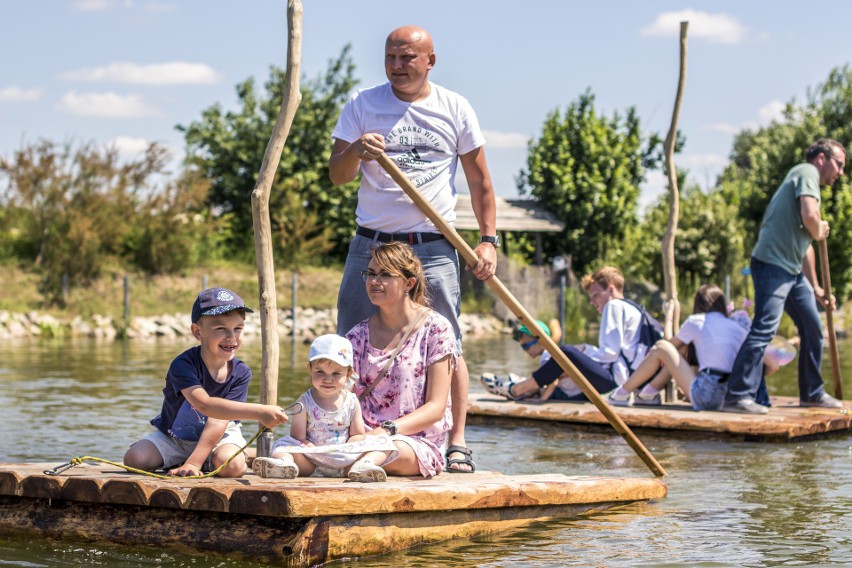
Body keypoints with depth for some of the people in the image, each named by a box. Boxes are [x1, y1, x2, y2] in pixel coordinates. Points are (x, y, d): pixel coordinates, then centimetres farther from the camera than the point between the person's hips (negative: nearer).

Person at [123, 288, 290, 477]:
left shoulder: (241, 373, -16)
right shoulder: (183, 365, -26)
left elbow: (219, 421, -22)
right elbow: (204, 405, -43)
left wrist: (193, 463, -32)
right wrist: (258, 412, -52)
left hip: (219, 436, 0)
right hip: (174, 438, 0)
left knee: (232, 466, -32)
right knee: (135, 459, -23)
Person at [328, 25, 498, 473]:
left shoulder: (455, 109, 6)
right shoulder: (362, 105, 5)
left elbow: (479, 180, 10)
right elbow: (336, 176, 2)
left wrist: (488, 239, 1)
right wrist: (355, 151, -20)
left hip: (434, 249, -1)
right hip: (371, 246, 1)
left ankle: (457, 444, 1)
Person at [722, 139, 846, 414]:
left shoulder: (806, 179, 25)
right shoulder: (807, 173, -5)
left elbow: (805, 245, 30)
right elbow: (809, 216, -25)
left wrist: (815, 288, 32)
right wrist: (819, 232, -2)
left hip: (792, 271, 10)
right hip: (773, 264, -10)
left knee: (813, 328, 13)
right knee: (764, 328, -16)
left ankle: (812, 392, 24)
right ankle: (737, 396, -17)